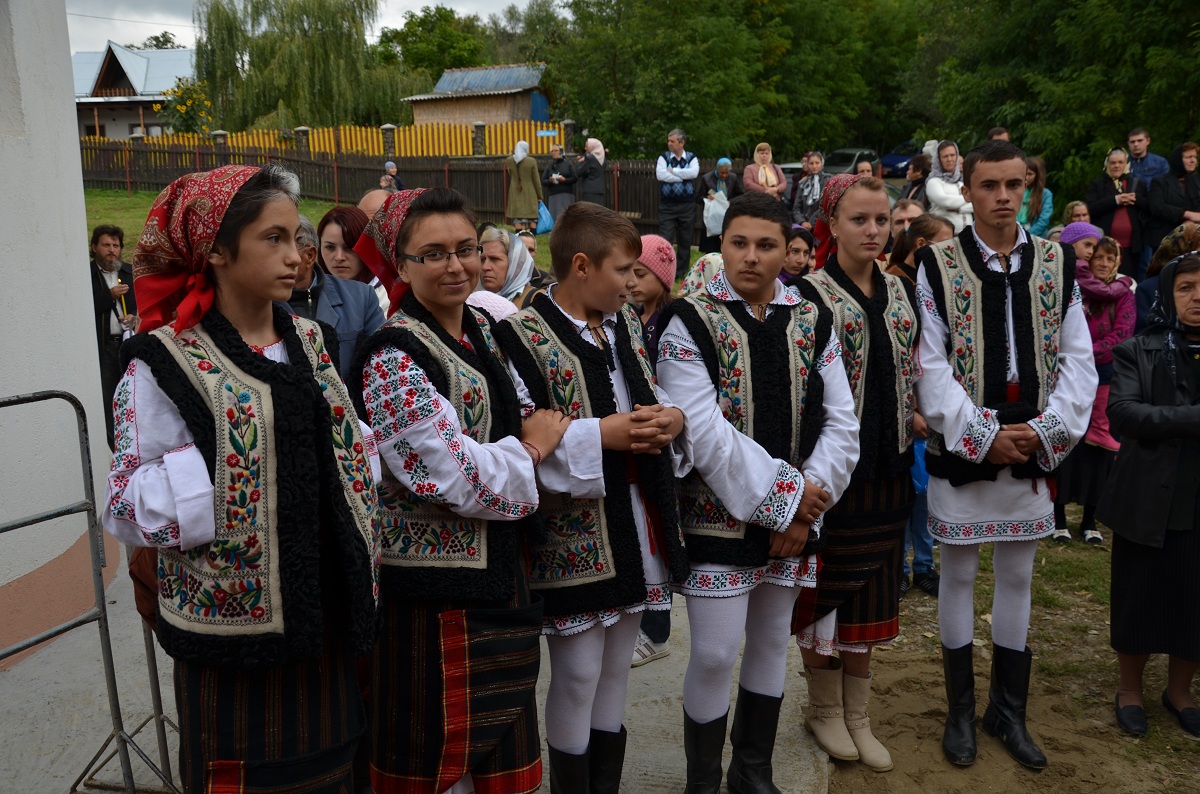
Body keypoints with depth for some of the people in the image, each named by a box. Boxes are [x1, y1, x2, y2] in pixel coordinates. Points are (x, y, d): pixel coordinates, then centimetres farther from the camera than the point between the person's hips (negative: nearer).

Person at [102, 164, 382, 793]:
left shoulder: (307, 340, 8)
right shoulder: (167, 363, -10)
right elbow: (127, 507, -9)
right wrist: (209, 471, -20)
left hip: (323, 615, 6)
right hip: (233, 620, -5)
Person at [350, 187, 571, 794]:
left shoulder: (481, 331, 8)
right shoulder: (395, 358, -18)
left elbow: (521, 420, 19)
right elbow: (459, 477, -23)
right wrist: (531, 449, -8)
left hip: (499, 573, 8)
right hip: (434, 590, -8)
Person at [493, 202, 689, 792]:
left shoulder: (626, 323, 9)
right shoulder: (522, 337, -14)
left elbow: (656, 399, 15)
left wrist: (673, 418, -7)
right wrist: (600, 434, -25)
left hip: (637, 532, 7)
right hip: (575, 539, -7)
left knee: (615, 673, 18)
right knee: (577, 677, 6)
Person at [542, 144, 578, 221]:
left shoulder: (568, 163, 8)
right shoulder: (549, 165, 12)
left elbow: (575, 178, 2)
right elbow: (543, 182, 8)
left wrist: (565, 180, -13)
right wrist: (549, 181, -13)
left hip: (567, 195, -1)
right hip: (553, 196, 1)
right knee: (555, 217, -7)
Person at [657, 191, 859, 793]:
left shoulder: (812, 322, 5)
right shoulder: (690, 323, -9)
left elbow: (841, 423, 3)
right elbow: (703, 431, -17)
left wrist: (807, 501, -9)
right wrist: (783, 497, -16)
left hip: (795, 519, 5)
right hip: (718, 517, -4)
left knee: (771, 644, 16)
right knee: (715, 655, -1)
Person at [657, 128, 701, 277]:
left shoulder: (692, 158, 5)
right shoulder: (663, 157, 3)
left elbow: (694, 173, -15)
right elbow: (660, 174, -14)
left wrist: (673, 171, -12)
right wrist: (683, 176, -11)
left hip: (687, 205, 1)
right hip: (667, 205, -1)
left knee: (685, 240, 7)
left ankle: (681, 271, 17)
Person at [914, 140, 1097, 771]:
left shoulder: (1056, 263, 5)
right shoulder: (937, 265, -4)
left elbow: (1078, 359, 3)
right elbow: (931, 366, -9)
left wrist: (1046, 430, -10)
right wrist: (985, 436, -14)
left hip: (1032, 452, 3)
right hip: (961, 452, -3)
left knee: (1017, 577, 12)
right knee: (958, 575, 8)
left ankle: (1008, 710, 28)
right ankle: (961, 711, 24)